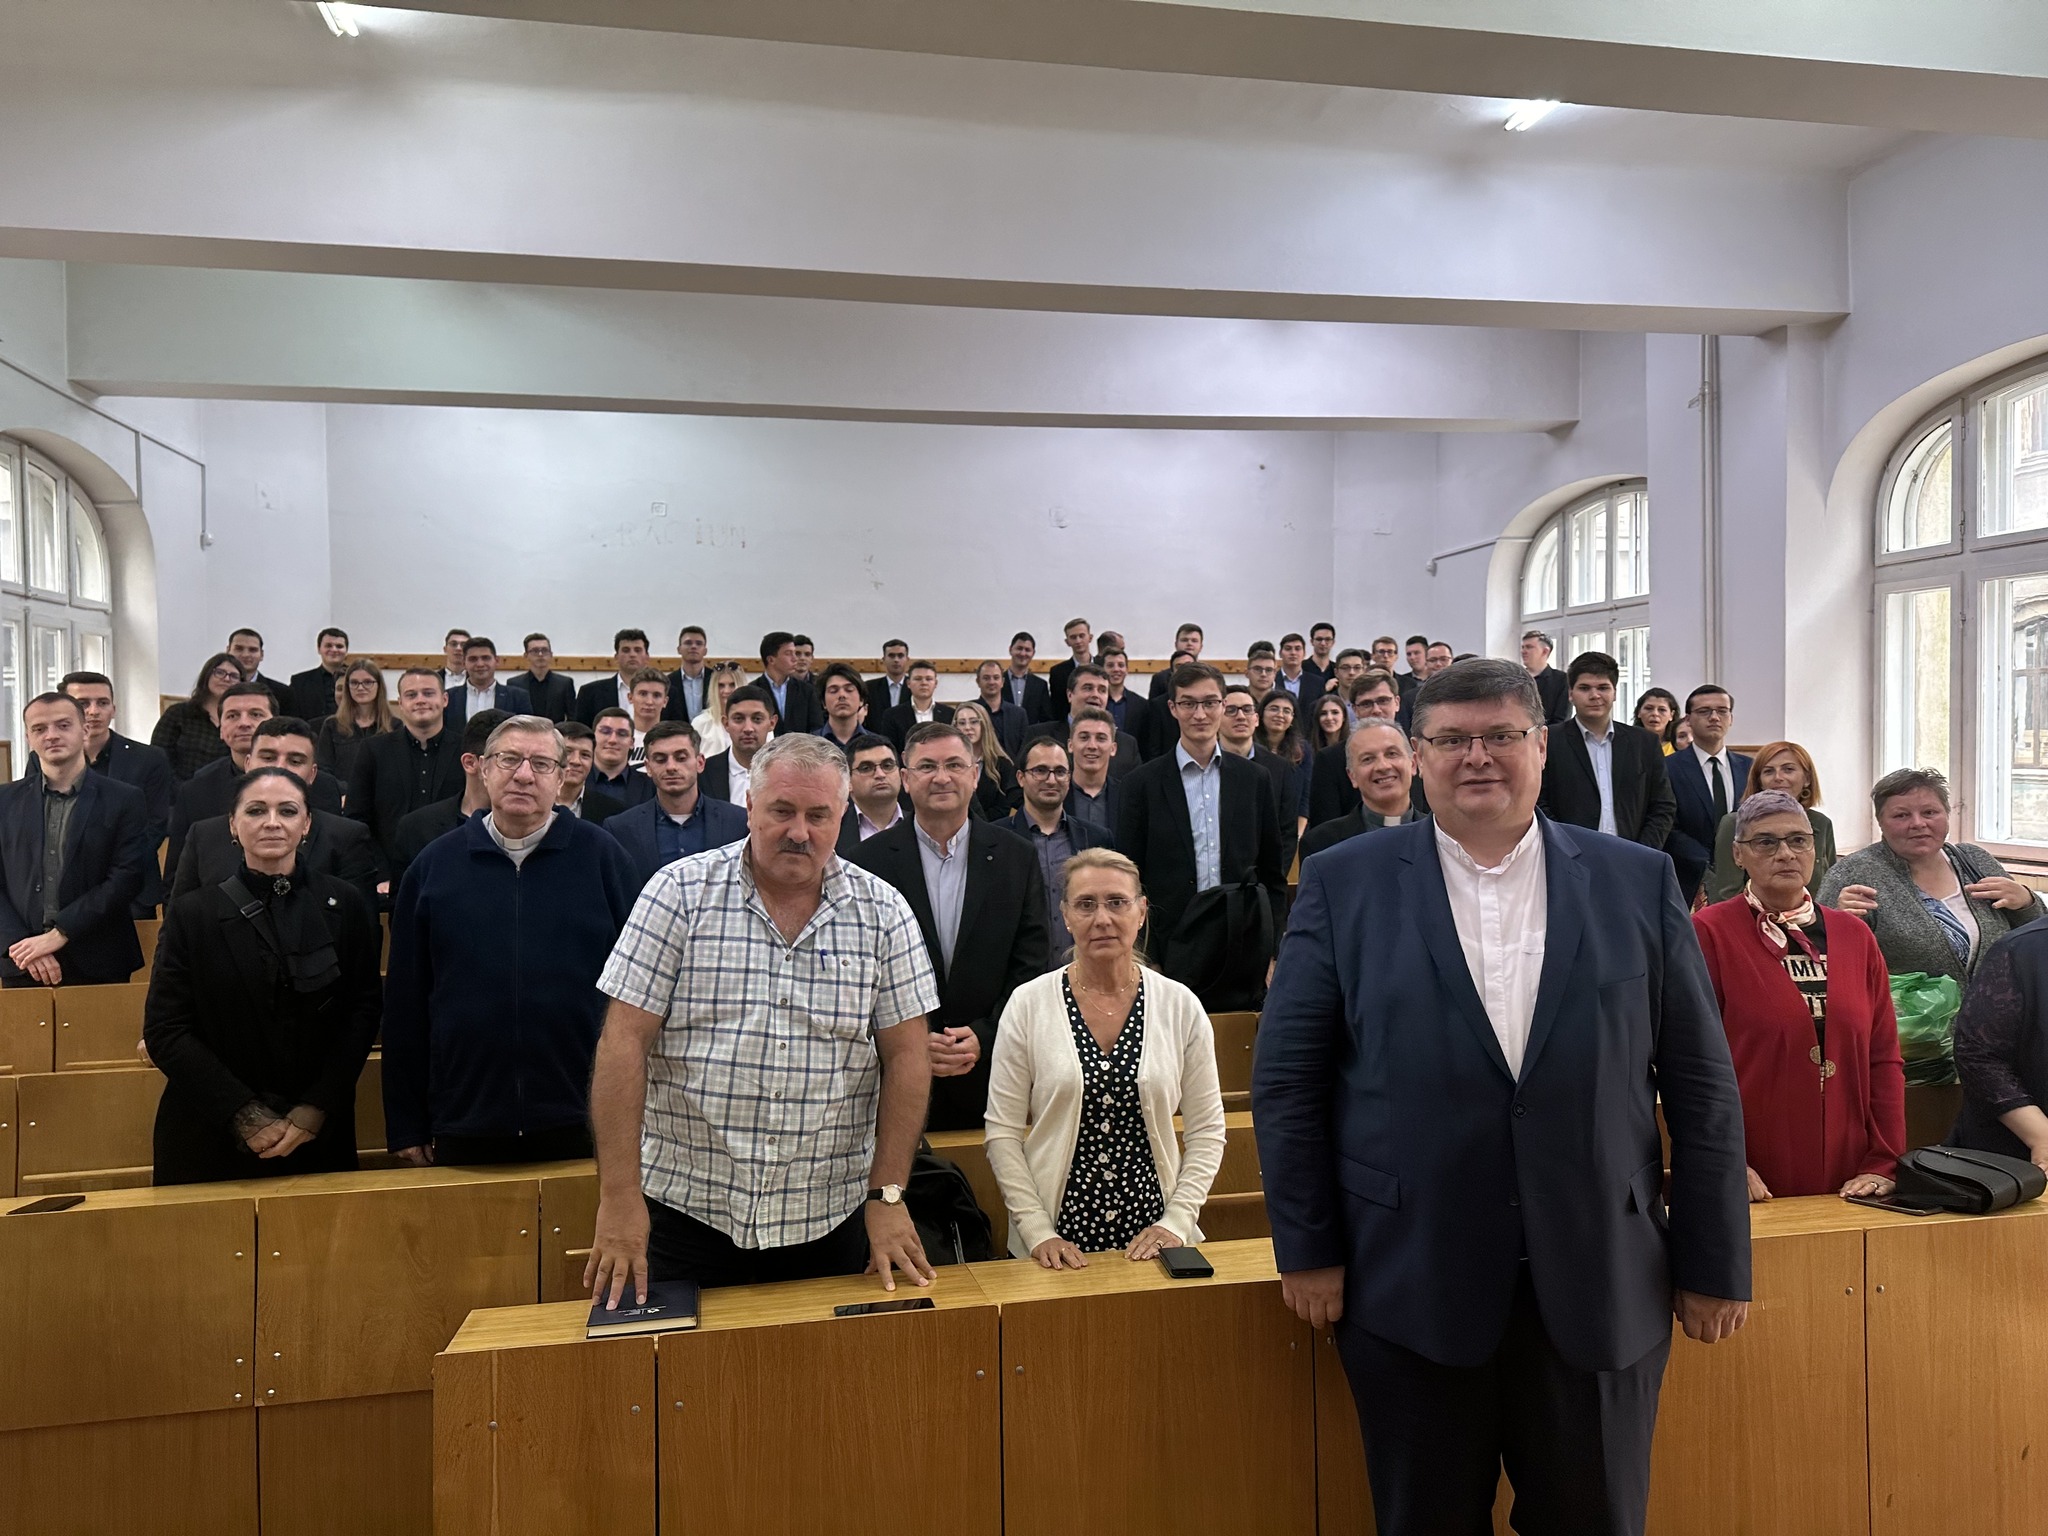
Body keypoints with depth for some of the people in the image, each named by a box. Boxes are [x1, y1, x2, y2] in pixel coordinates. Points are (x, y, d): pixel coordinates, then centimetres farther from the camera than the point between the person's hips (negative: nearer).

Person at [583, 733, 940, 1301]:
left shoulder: (882, 912, -1)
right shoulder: (681, 891, -5)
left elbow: (906, 1055, -1)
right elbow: (625, 1042, -8)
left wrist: (887, 1195, -5)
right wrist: (619, 1195, -12)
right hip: (683, 1211, -1)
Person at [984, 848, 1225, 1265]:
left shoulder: (1180, 1006, -1)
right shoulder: (1028, 1004, -5)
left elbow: (1207, 1132, 3)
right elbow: (1002, 1133, -3)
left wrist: (1176, 1222, -6)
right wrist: (1037, 1231, -9)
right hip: (1059, 1240, -1)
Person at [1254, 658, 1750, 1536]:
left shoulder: (1638, 882, 2)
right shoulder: (1343, 884, -3)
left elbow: (1702, 1083, 4)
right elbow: (1288, 1078, -2)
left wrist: (1714, 1262, 4)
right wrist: (1308, 1248, -3)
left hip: (1602, 1287, 2)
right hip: (1410, 1289, -1)